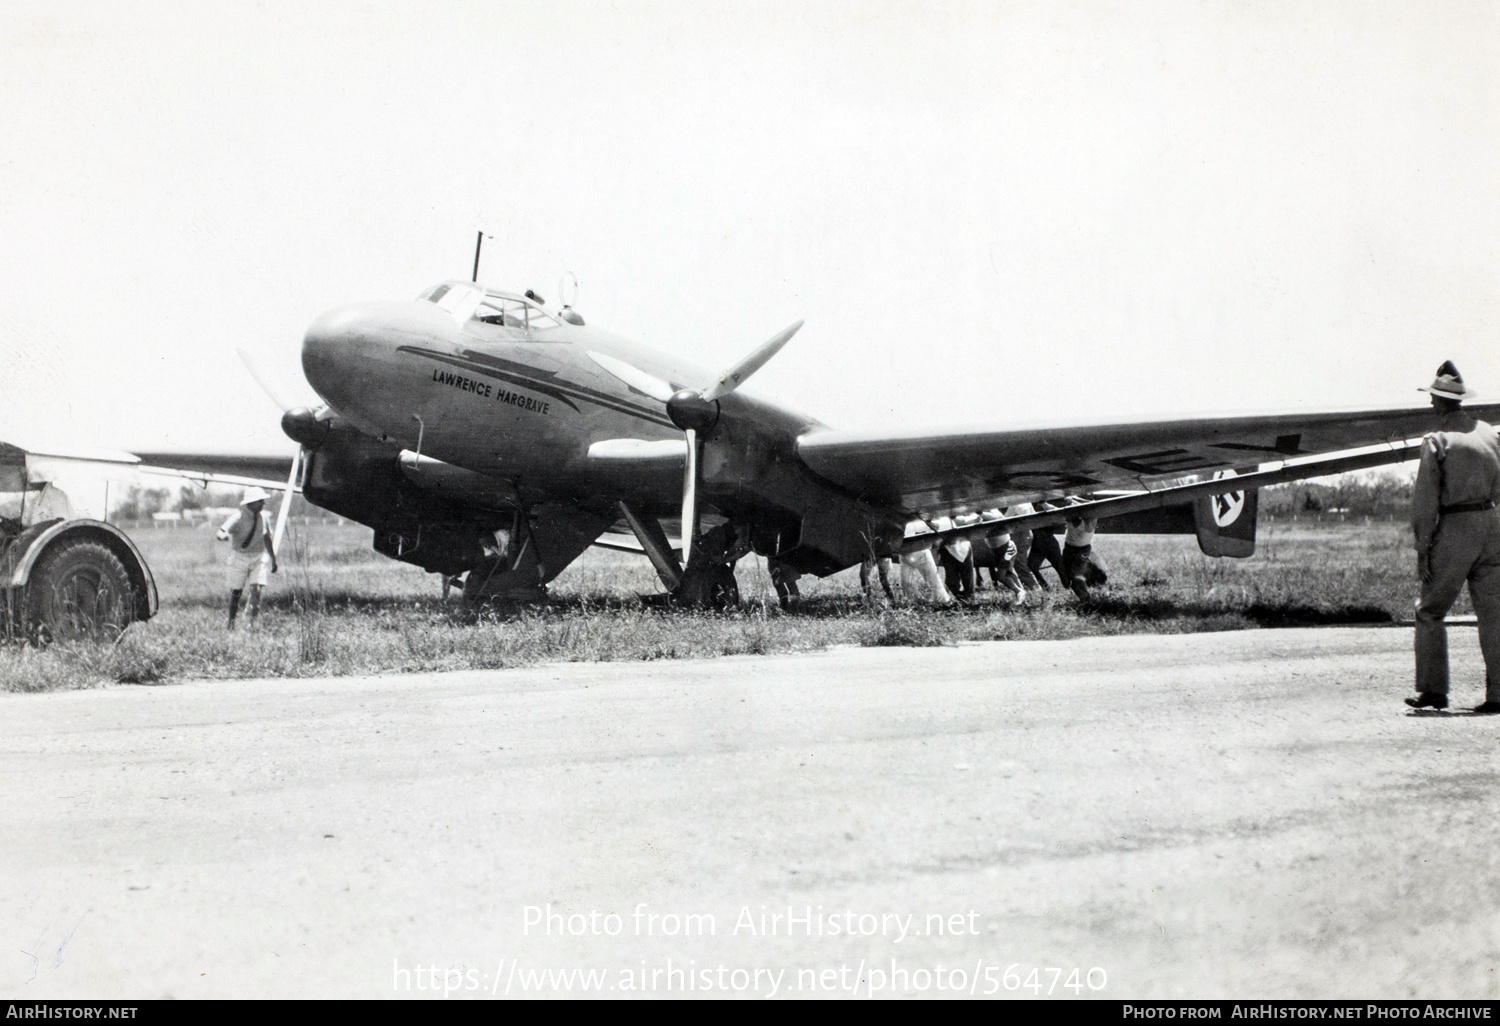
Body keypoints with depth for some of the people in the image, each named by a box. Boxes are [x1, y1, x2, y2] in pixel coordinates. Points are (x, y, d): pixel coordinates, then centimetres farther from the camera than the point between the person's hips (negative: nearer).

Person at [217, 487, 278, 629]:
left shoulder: (263, 517, -2)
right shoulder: (238, 518, -17)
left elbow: (267, 539, 13)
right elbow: (219, 534, -25)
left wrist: (273, 559, 19)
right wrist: (225, 536, -50)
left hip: (258, 557, 3)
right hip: (240, 557, -3)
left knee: (256, 589, -12)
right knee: (236, 591, 5)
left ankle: (253, 621, -7)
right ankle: (231, 622, 20)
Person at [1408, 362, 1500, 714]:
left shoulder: (1437, 441, -8)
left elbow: (1425, 500, -10)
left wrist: (1422, 548, -6)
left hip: (1454, 530, -5)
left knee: (1430, 611, 6)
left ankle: (1433, 690, 3)